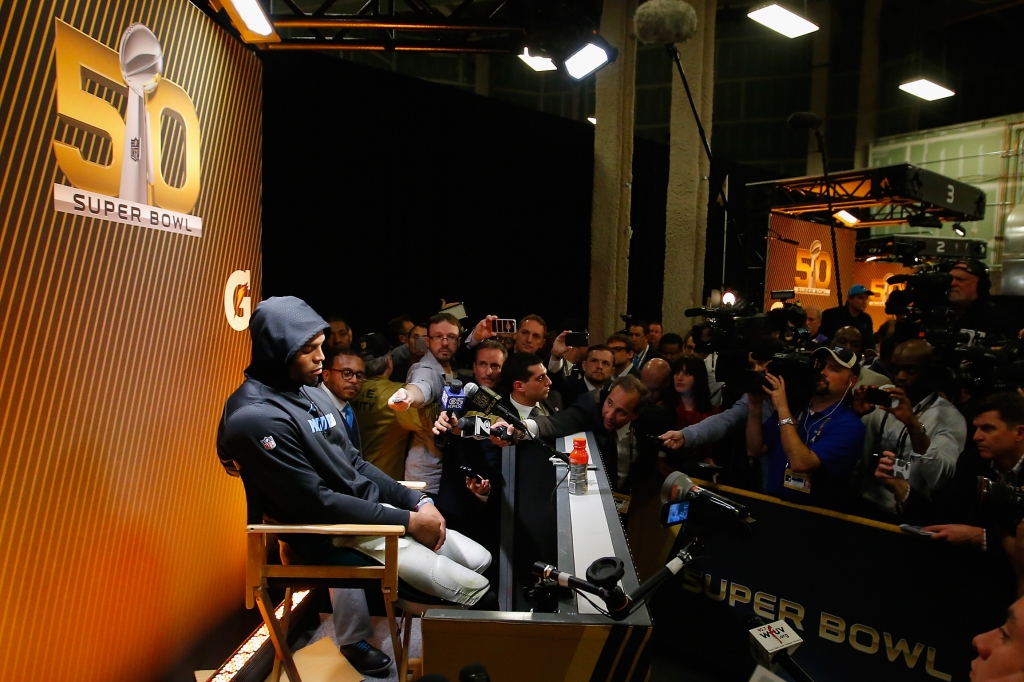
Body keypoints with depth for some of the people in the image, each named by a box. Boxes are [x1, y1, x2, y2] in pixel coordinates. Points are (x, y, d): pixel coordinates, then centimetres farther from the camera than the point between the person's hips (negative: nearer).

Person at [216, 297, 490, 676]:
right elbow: (316, 504, -22)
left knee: (481, 560, 6)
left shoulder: (310, 391, 6)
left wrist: (417, 501, -1)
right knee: (474, 590, -13)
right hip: (333, 534, -9)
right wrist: (407, 521, -17)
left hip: (371, 509, 9)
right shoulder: (255, 419, -22)